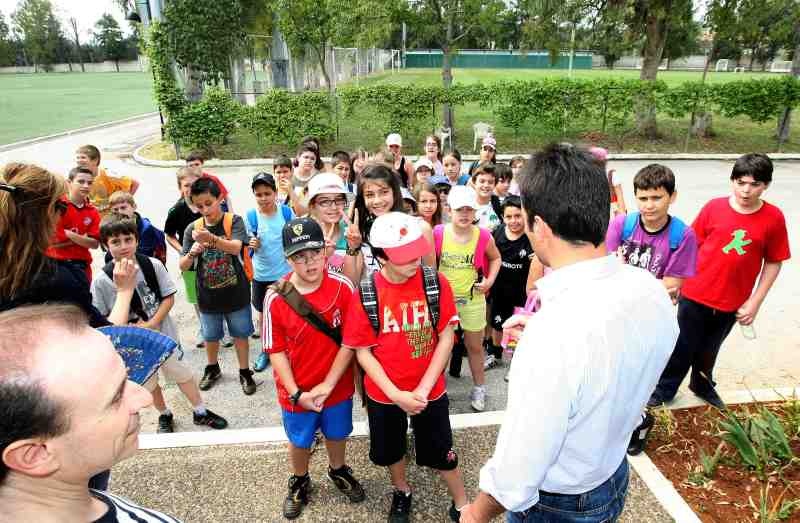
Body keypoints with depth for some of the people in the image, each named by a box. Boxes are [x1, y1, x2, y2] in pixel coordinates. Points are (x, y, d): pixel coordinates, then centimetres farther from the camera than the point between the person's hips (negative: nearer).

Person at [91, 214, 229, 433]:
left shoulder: (153, 265, -14)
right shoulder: (102, 280, -16)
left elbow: (169, 297, -9)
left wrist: (152, 323, -18)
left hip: (163, 332, 0)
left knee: (181, 372, 13)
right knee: (148, 382, 19)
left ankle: (200, 412, 33)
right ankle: (164, 416, 45)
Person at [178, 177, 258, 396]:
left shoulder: (234, 221, -11)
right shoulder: (192, 229, -5)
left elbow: (236, 247, -29)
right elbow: (182, 266, -4)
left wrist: (211, 238, -46)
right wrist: (192, 253, -26)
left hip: (235, 292, -2)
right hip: (207, 294, 3)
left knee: (240, 333, 12)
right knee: (210, 336, 20)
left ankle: (245, 371, 31)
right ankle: (212, 368, 44)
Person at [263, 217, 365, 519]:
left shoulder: (343, 287, -19)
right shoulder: (275, 298, -18)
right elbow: (276, 350, -11)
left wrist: (327, 384, -17)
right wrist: (296, 393, -16)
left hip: (337, 387, 1)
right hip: (297, 393, 0)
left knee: (336, 435, 25)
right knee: (299, 442, 24)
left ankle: (338, 471, 55)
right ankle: (299, 483, 52)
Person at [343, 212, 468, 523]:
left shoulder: (437, 283, -15)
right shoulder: (366, 294, -16)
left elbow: (446, 338, -9)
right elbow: (363, 351, -9)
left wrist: (423, 388, -14)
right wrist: (396, 394, -15)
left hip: (430, 390, -1)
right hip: (383, 394, 1)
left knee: (441, 452, 14)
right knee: (390, 450, 22)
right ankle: (401, 492, 52)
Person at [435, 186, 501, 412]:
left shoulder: (483, 236, -11)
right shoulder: (438, 233, -13)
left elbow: (495, 258, 8)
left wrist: (490, 280, -3)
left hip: (473, 298, 0)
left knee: (474, 345, 14)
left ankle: (479, 388, 31)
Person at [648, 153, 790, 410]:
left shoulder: (774, 218, -8)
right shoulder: (714, 207, -10)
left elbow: (773, 263, -1)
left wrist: (755, 302, -3)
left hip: (732, 303, 1)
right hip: (695, 295, -1)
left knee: (709, 349, 22)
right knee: (682, 346, 12)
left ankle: (702, 385, 47)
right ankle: (664, 389, 31)